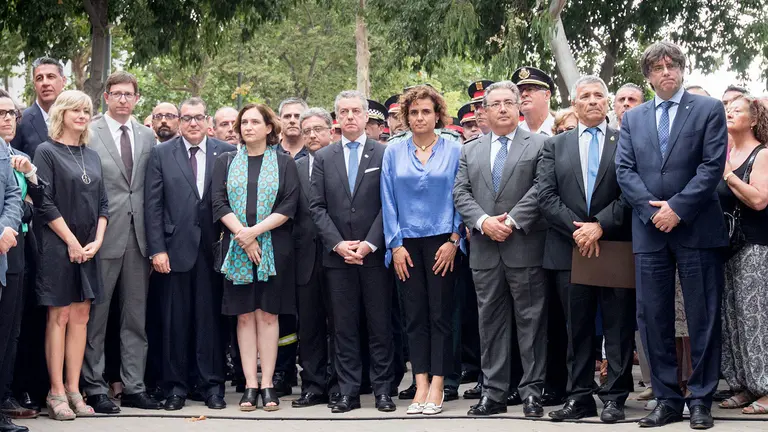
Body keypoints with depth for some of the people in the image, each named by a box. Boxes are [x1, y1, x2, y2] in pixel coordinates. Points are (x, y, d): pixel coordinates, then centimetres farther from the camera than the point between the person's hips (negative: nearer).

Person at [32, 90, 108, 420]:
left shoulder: (92, 156, 13)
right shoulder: (47, 152, -4)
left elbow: (102, 203, 12)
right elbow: (45, 202, -11)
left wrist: (97, 241, -2)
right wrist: (71, 241, -14)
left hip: (88, 248, 5)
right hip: (58, 246, -5)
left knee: (80, 316, 5)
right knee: (59, 316, -4)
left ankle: (73, 390, 9)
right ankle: (56, 393, 0)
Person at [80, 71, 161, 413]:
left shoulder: (147, 137, 12)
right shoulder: (89, 134, -2)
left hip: (138, 235, 5)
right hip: (103, 236, -4)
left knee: (136, 317, 9)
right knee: (96, 316, 1)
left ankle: (134, 387, 16)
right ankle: (94, 388, 8)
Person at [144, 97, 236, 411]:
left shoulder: (226, 153, 5)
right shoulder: (161, 154, 5)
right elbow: (152, 205, 1)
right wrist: (157, 249, -5)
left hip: (212, 250, 0)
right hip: (175, 249, 0)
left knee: (210, 318, 4)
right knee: (175, 320, 4)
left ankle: (212, 385, 12)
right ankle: (176, 386, 13)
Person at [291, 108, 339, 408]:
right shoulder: (295, 168, 12)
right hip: (306, 256, 4)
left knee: (338, 323, 3)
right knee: (309, 324, 7)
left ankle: (338, 385, 11)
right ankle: (313, 385, 14)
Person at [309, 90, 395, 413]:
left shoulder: (384, 154, 1)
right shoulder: (323, 158, 9)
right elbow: (317, 207, 5)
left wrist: (369, 244, -12)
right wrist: (338, 244, -7)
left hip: (375, 254, -2)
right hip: (337, 255, 2)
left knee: (380, 325, 2)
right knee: (344, 327, 5)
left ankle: (382, 389, 9)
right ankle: (349, 392, 9)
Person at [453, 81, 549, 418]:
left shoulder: (539, 145, 3)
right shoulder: (470, 151, 15)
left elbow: (540, 189, -7)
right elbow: (461, 193, 6)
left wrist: (512, 221, -14)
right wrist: (483, 221, -10)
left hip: (525, 247, -3)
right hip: (485, 251, 4)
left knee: (530, 320, 0)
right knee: (490, 321, 6)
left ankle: (532, 391, 5)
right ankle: (494, 392, 11)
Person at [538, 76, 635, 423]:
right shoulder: (555, 146, 12)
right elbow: (546, 196, 2)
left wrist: (600, 225, -14)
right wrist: (576, 228, -10)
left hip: (615, 247, -2)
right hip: (570, 249, 2)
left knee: (618, 326, 1)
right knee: (577, 327, 7)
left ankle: (614, 397, 6)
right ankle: (580, 396, 12)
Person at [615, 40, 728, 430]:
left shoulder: (709, 110, 3)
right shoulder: (632, 118, 14)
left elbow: (713, 165, -6)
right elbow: (624, 170, 6)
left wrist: (677, 208, -13)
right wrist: (653, 210, -9)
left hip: (697, 229, -3)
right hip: (650, 232, 3)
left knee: (703, 318, 0)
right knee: (653, 320, 3)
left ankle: (701, 400, 7)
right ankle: (667, 399, 10)